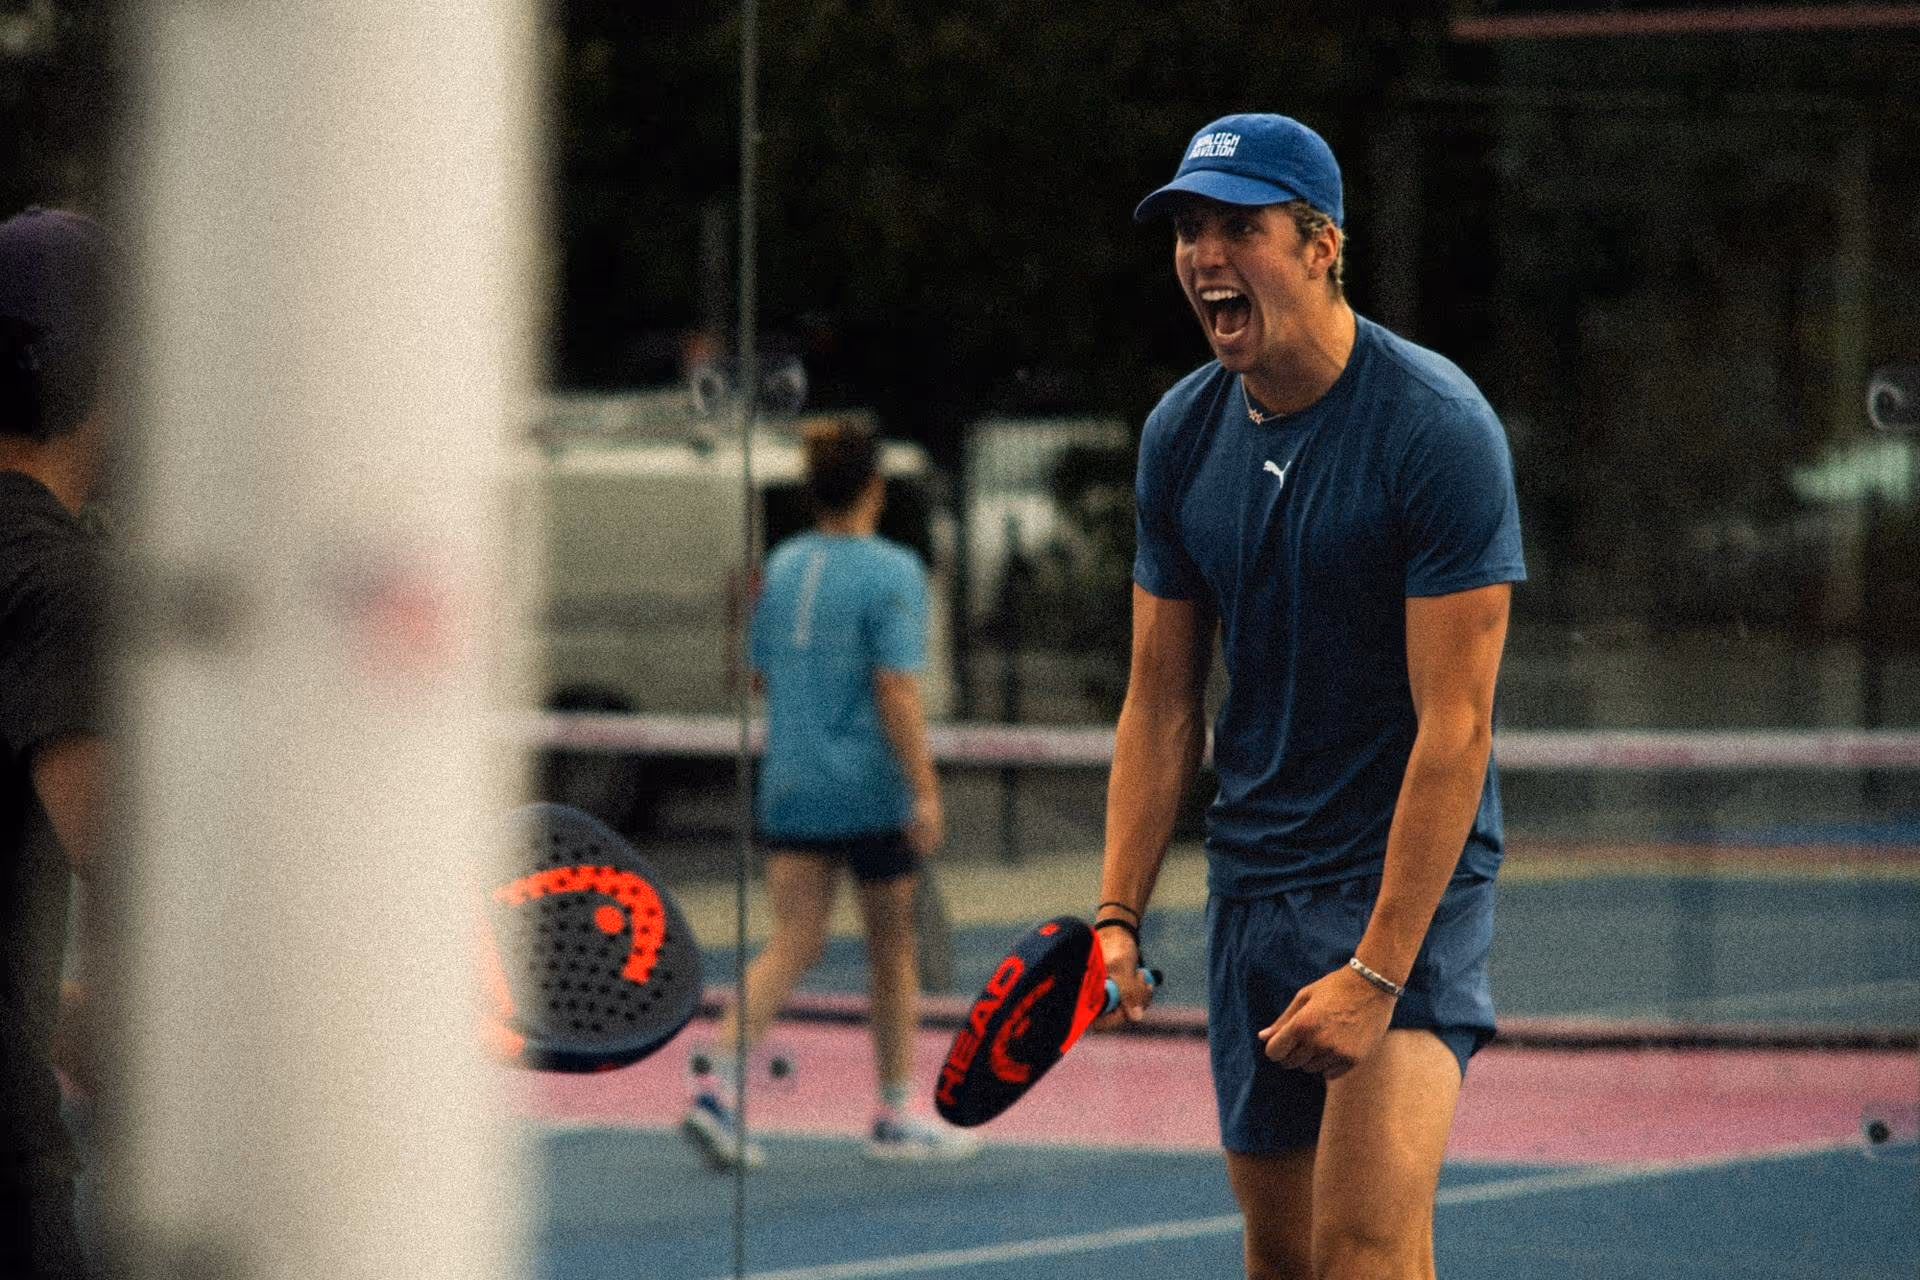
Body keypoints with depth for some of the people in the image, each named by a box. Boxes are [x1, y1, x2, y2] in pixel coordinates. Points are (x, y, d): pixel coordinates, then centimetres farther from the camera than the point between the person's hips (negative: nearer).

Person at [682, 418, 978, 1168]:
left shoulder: (781, 567, 7)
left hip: (790, 788, 5)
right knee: (893, 950, 11)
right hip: (872, 791, -4)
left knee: (791, 946, 0)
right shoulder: (891, 574, -11)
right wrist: (925, 789, -17)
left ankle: (719, 1084, -20)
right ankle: (896, 1117, 19)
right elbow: (896, 690, -17)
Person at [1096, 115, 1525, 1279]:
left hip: (1407, 880, -6)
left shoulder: (1437, 430, -16)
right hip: (1251, 880, 6)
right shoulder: (1183, 434, 4)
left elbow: (1454, 726, -19)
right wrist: (1118, 914, -1)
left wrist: (1378, 971, -23)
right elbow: (1163, 705, 10)